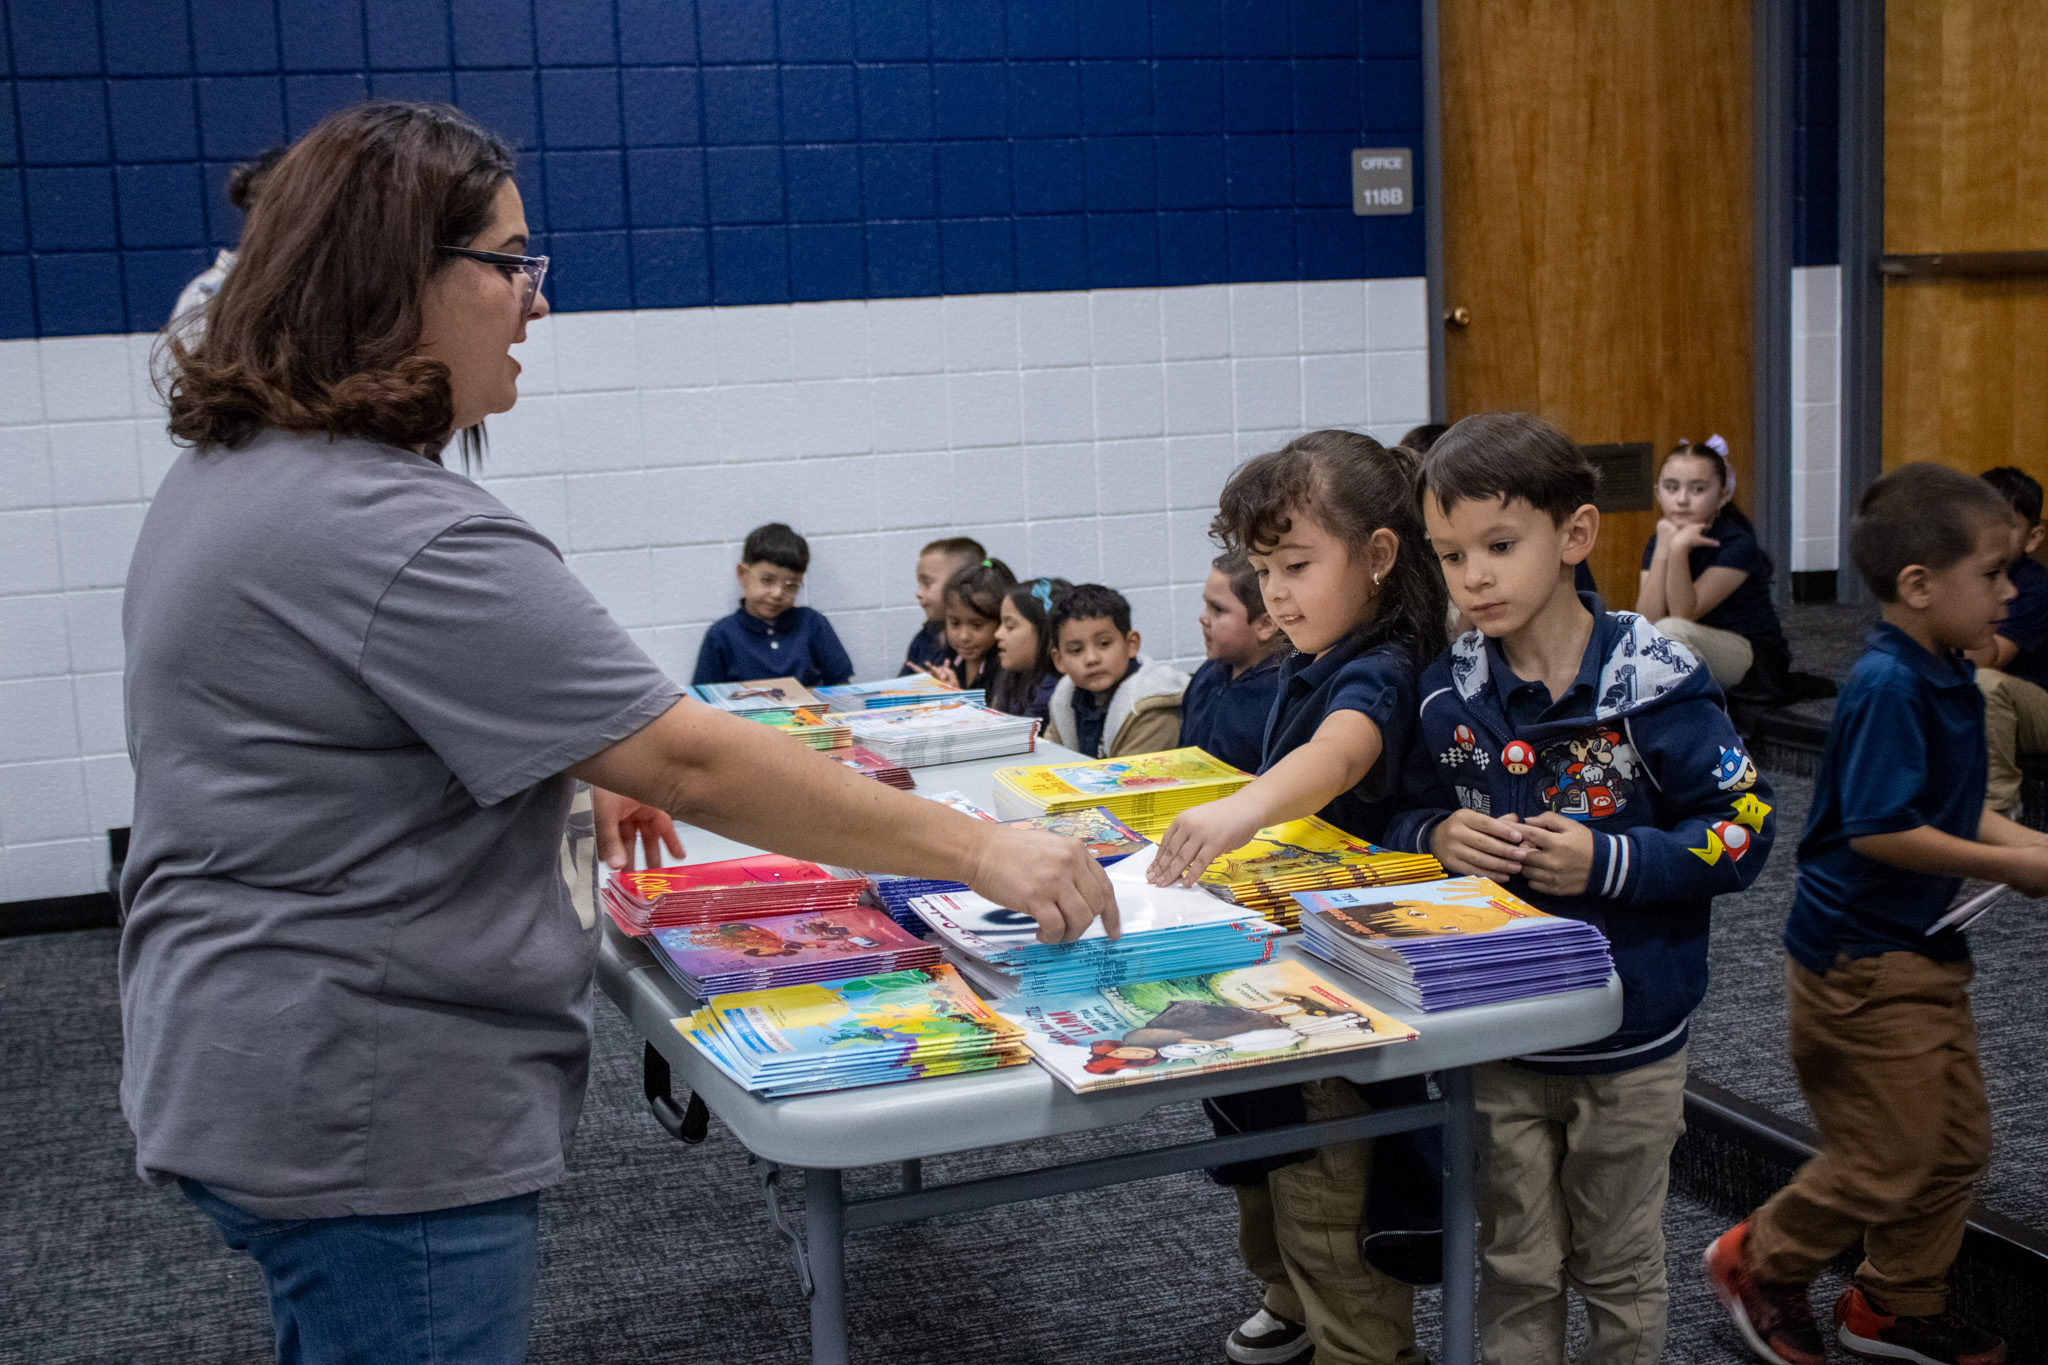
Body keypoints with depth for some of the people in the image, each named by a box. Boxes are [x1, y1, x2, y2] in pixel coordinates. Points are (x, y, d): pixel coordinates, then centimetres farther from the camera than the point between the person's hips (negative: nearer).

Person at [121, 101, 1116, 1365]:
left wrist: (556, 780, 15)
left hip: (264, 1071, 10)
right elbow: (692, 761, -26)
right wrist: (979, 849, -18)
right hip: (374, 1118, -10)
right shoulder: (397, 534, -26)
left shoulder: (233, 472, 7)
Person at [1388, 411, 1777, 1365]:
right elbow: (1400, 821, 7)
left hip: (1630, 1042, -2)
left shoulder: (1655, 686, -14)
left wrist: (1610, 862, -24)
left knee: (1618, 1269, 16)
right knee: (1514, 1269, 13)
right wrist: (1440, 839, -15)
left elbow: (1741, 832, -12)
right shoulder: (1446, 696, -5)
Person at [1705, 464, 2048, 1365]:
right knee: (1887, 1159, 0)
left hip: (1923, 949, 10)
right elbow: (1879, 829, -27)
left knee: (1957, 1143, 17)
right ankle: (1760, 1264, 21)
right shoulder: (1888, 686, -22)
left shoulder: (1944, 677, 7)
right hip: (1862, 959, -10)